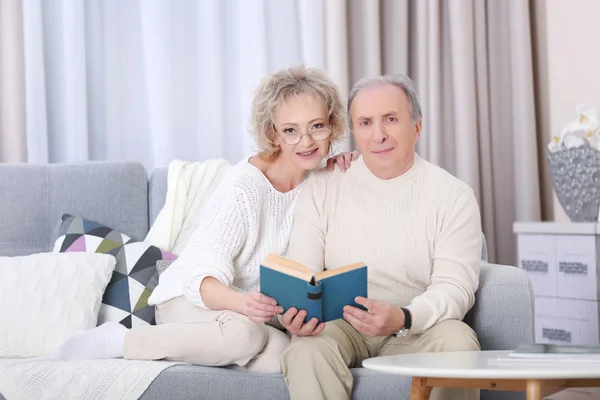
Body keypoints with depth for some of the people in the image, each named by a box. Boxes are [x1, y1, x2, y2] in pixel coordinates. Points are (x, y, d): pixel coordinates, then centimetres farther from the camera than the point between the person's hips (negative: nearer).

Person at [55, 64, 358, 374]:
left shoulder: (316, 176, -3)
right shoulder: (243, 187, -22)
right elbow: (202, 278, -27)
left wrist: (340, 170, -8)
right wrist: (243, 303, -50)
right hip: (189, 299, -5)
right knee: (242, 333, -40)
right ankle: (119, 342, -19)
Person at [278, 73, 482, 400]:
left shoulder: (454, 196, -1)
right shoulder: (322, 187, 4)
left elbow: (454, 287, -9)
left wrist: (403, 318, -31)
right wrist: (295, 309, -27)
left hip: (417, 328, 0)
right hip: (340, 325, 0)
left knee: (458, 341, -31)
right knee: (306, 346, -32)